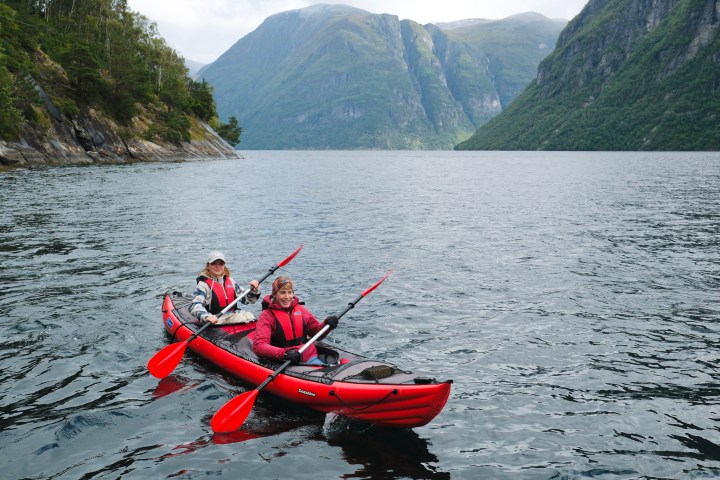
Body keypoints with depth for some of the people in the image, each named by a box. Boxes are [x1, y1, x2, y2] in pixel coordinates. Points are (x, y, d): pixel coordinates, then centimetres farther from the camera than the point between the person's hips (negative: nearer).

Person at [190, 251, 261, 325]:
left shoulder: (230, 281, 16)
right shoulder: (203, 284, -4)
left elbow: (246, 299, 20)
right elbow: (195, 306, -17)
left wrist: (254, 290, -2)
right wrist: (207, 316, -38)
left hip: (234, 314, 6)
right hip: (216, 319, -6)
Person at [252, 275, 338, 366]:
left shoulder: (301, 309, 13)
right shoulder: (267, 315, -2)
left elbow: (316, 333, 20)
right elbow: (258, 346, -13)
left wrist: (326, 325, -3)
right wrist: (284, 354, -27)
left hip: (309, 358, 4)